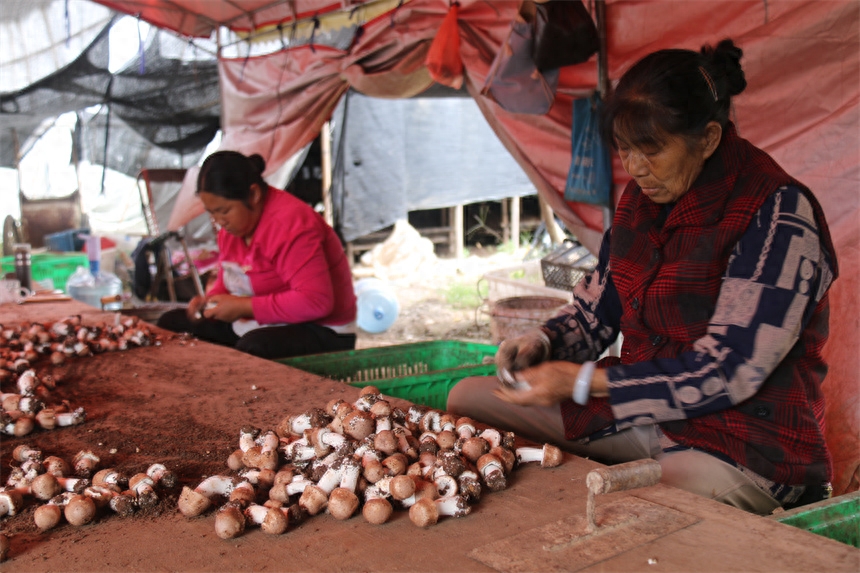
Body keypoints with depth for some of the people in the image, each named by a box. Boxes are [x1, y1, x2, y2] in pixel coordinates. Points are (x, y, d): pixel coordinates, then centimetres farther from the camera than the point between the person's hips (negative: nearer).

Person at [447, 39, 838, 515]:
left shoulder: (779, 218, -17)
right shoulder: (643, 196, 6)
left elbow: (728, 371, -21)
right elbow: (598, 303, 16)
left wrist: (582, 381, -22)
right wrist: (543, 342, -6)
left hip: (743, 435, -7)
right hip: (636, 411, 7)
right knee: (467, 397, 4)